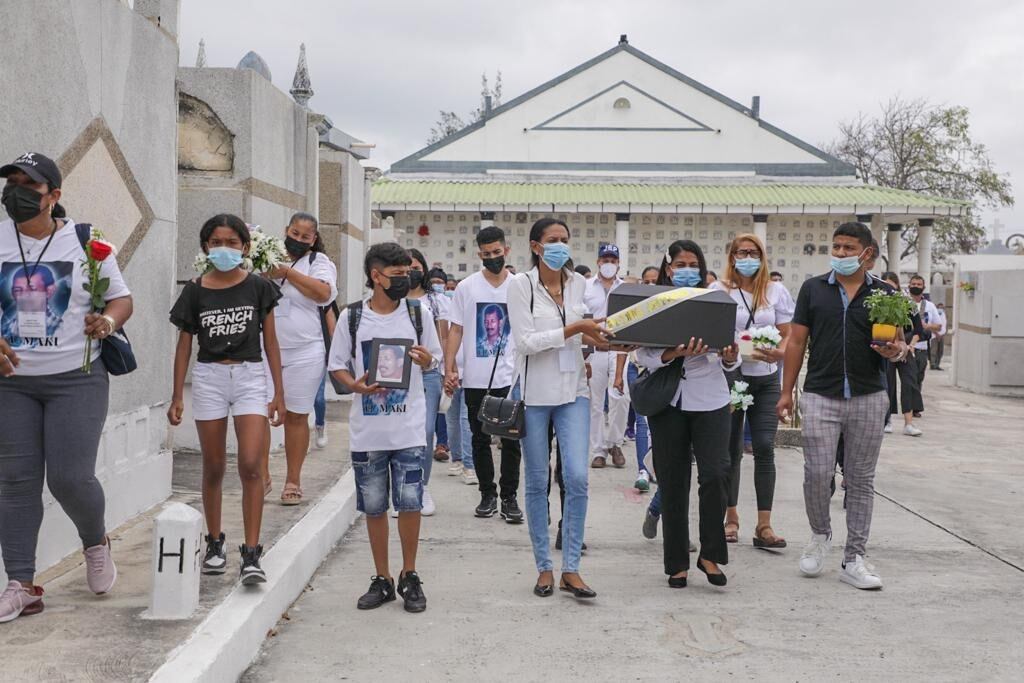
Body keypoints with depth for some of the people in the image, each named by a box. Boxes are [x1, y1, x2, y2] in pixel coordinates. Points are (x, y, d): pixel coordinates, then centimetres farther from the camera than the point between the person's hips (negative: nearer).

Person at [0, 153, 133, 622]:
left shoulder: (84, 242, -1)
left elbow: (122, 298, 6)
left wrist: (108, 321, -16)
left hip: (76, 378, -2)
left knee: (70, 478, -7)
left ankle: (95, 543, 25)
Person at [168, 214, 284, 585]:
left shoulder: (258, 287, 1)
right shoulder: (195, 291, 2)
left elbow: (271, 342, 4)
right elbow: (184, 345, 8)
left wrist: (279, 392, 2)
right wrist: (177, 396, 5)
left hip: (250, 376, -1)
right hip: (209, 377, 1)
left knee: (250, 466, -12)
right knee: (213, 469, 9)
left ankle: (251, 554, -8)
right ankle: (215, 544, 26)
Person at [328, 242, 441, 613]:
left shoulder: (419, 312, 3)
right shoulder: (352, 317, 1)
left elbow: (433, 360, 11)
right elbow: (337, 365, 6)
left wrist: (425, 359, -12)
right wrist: (356, 385, -13)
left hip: (409, 427, 0)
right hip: (367, 428, 1)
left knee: (409, 502, -2)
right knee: (373, 506, 8)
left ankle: (409, 576, 16)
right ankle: (382, 579, 22)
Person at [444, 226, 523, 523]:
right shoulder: (466, 287, 3)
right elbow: (455, 331, 5)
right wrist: (449, 370, -4)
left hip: (510, 378, -1)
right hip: (475, 379, 1)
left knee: (511, 440, 1)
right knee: (480, 440, 9)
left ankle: (509, 497, 11)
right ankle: (487, 494, 21)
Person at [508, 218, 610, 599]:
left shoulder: (579, 283, 5)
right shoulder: (521, 285, -6)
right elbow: (525, 341, -15)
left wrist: (599, 335, -6)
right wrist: (574, 329, -19)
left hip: (573, 390, 3)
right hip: (534, 392, -2)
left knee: (577, 478, -7)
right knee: (538, 482, 7)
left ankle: (571, 569, 3)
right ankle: (544, 567, 19)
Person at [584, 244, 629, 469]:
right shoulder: (585, 288, 5)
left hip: (620, 350, 0)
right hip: (593, 351, 0)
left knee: (620, 398, -12)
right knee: (595, 402, 4)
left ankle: (615, 443, 9)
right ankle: (598, 450, 13)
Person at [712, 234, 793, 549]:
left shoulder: (776, 291, 6)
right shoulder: (718, 290, 2)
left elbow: (789, 335, 5)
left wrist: (780, 353, -16)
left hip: (765, 378, 1)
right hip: (730, 374, -1)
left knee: (765, 447, -6)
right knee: (731, 449, 6)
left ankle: (764, 525, -3)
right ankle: (731, 517, 19)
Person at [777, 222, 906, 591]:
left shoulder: (884, 293, 6)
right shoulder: (813, 288, 5)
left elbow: (898, 344, 8)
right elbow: (796, 341, 6)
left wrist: (896, 351, -17)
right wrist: (786, 392, 2)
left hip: (869, 398, 1)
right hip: (820, 396, -1)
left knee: (861, 479, 5)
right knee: (817, 473, -7)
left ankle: (854, 559, 13)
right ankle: (820, 534, 21)